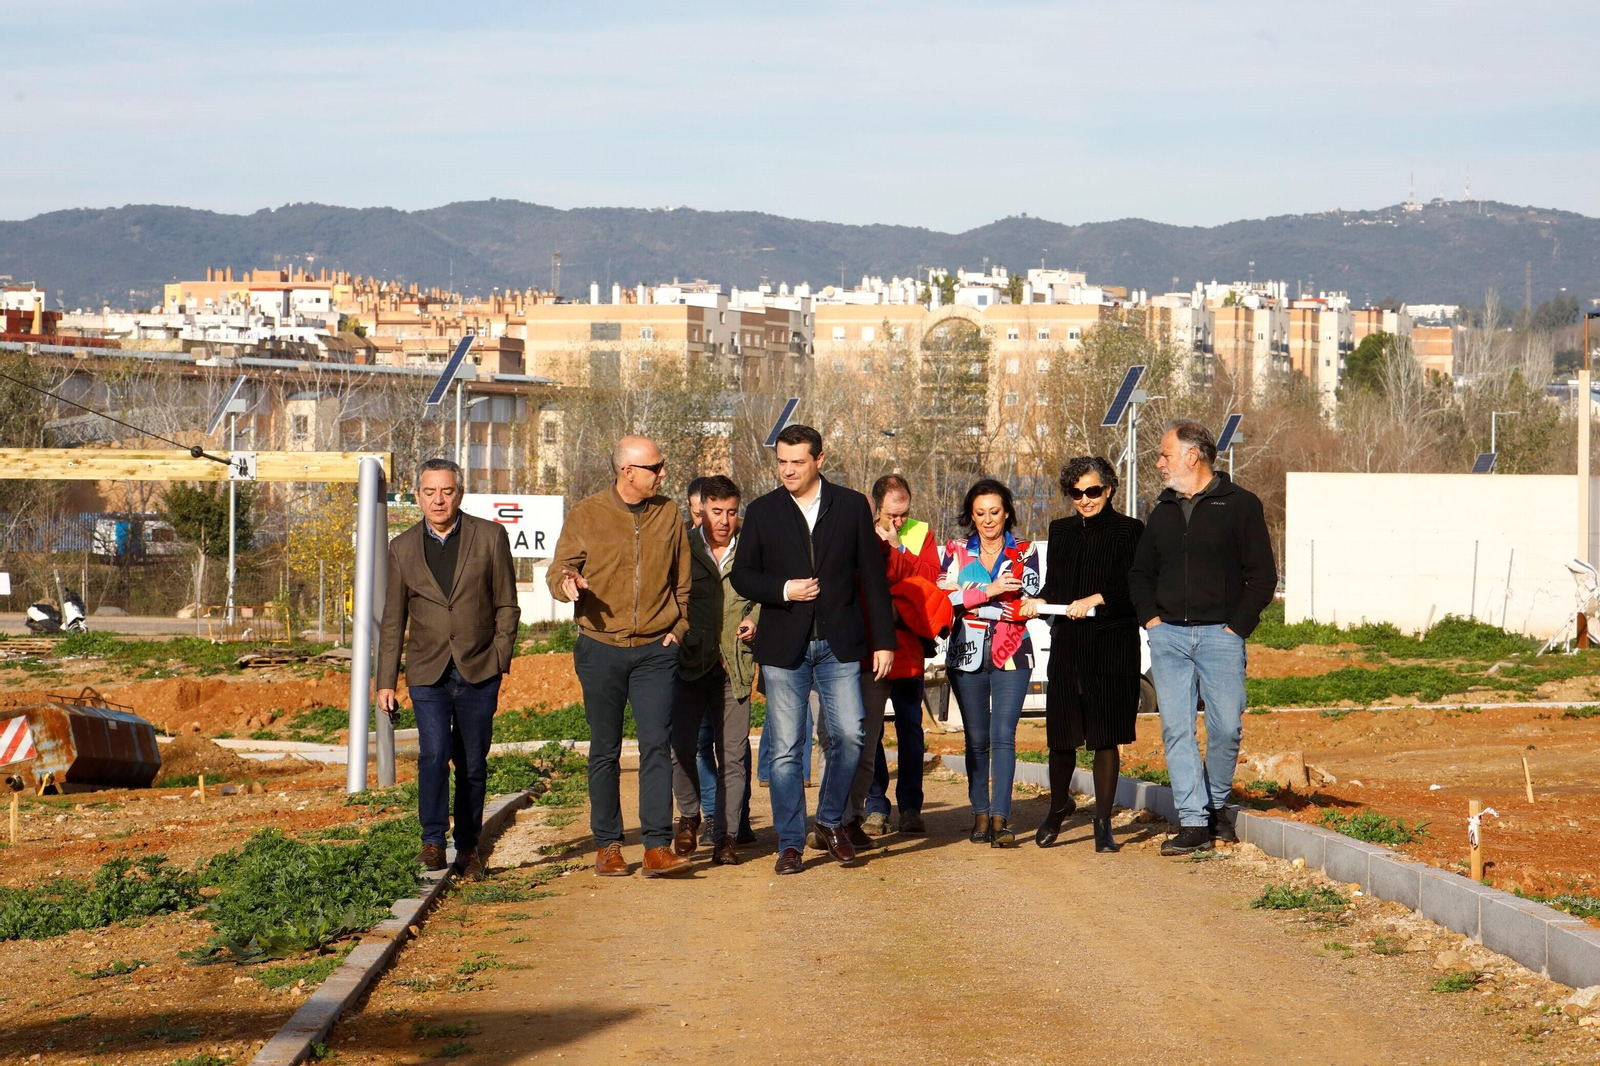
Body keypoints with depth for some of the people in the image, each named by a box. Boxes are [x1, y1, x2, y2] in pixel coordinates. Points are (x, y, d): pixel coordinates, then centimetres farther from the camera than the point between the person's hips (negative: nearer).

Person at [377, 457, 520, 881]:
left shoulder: (490, 537, 1)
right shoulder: (403, 548, 6)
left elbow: (507, 606, 5)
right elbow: (392, 621, 10)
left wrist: (501, 659, -6)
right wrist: (385, 682, 6)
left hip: (479, 671, 0)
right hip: (428, 672, 0)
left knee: (473, 764, 5)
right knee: (434, 753, -16)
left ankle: (468, 846, 19)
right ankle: (433, 840, -5)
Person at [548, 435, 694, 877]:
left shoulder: (669, 514, 7)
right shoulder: (585, 516, 1)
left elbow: (683, 581, 15)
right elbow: (558, 572, 3)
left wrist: (677, 628, 4)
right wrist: (568, 584, -20)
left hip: (655, 650, 1)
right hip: (601, 648, -1)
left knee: (657, 746, -9)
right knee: (605, 750, 5)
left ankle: (658, 847, -10)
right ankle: (607, 846, 13)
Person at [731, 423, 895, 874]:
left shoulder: (852, 506, 5)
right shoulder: (762, 512, 5)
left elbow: (873, 576, 6)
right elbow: (742, 576, 7)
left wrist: (883, 640, 2)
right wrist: (783, 590, -12)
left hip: (839, 644, 0)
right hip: (783, 647, 0)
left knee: (849, 735, -7)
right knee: (785, 749, -1)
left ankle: (831, 820, 16)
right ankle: (790, 844, 8)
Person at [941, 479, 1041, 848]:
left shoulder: (1025, 552, 6)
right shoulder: (957, 551, 9)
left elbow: (1025, 605, -7)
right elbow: (945, 597, -6)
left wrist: (969, 601, -9)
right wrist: (991, 591, -16)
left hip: (1011, 655, -2)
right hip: (967, 655, 2)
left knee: (1004, 735, -11)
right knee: (977, 738, 4)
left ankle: (1001, 818, -14)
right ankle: (981, 814, 11)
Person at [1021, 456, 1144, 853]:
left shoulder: (1128, 530, -1)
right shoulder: (1061, 531, 14)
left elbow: (1132, 589, -8)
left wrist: (1095, 599, -22)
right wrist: (1038, 601, -3)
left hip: (1113, 646, -4)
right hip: (1067, 644, 4)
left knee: (1106, 737, -3)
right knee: (1061, 735, 6)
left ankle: (1103, 823, 5)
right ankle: (1059, 805, 31)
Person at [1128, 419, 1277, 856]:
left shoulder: (1240, 505, 1)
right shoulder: (1163, 512, 17)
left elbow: (1263, 575, 0)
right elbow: (1140, 572, 25)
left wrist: (1237, 626, -7)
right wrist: (1150, 617, 9)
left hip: (1220, 636, -4)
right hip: (1168, 636, 4)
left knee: (1226, 728, -5)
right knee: (1176, 730, -4)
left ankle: (1217, 804, 17)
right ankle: (1193, 822, -3)